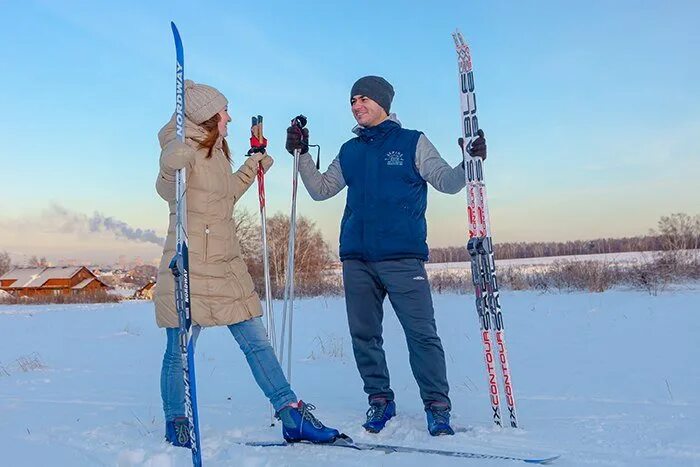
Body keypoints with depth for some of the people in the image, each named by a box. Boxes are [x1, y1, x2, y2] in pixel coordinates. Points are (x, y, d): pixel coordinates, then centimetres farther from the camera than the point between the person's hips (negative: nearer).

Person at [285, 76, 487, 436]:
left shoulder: (412, 143, 7)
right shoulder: (349, 152, 18)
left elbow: (447, 181, 1)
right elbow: (320, 189, 19)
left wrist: (469, 163, -17)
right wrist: (302, 155, 9)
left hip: (403, 257, -4)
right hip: (356, 259, 5)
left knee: (421, 333, -7)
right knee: (364, 335, 8)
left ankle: (437, 406, 3)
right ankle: (379, 399, 22)